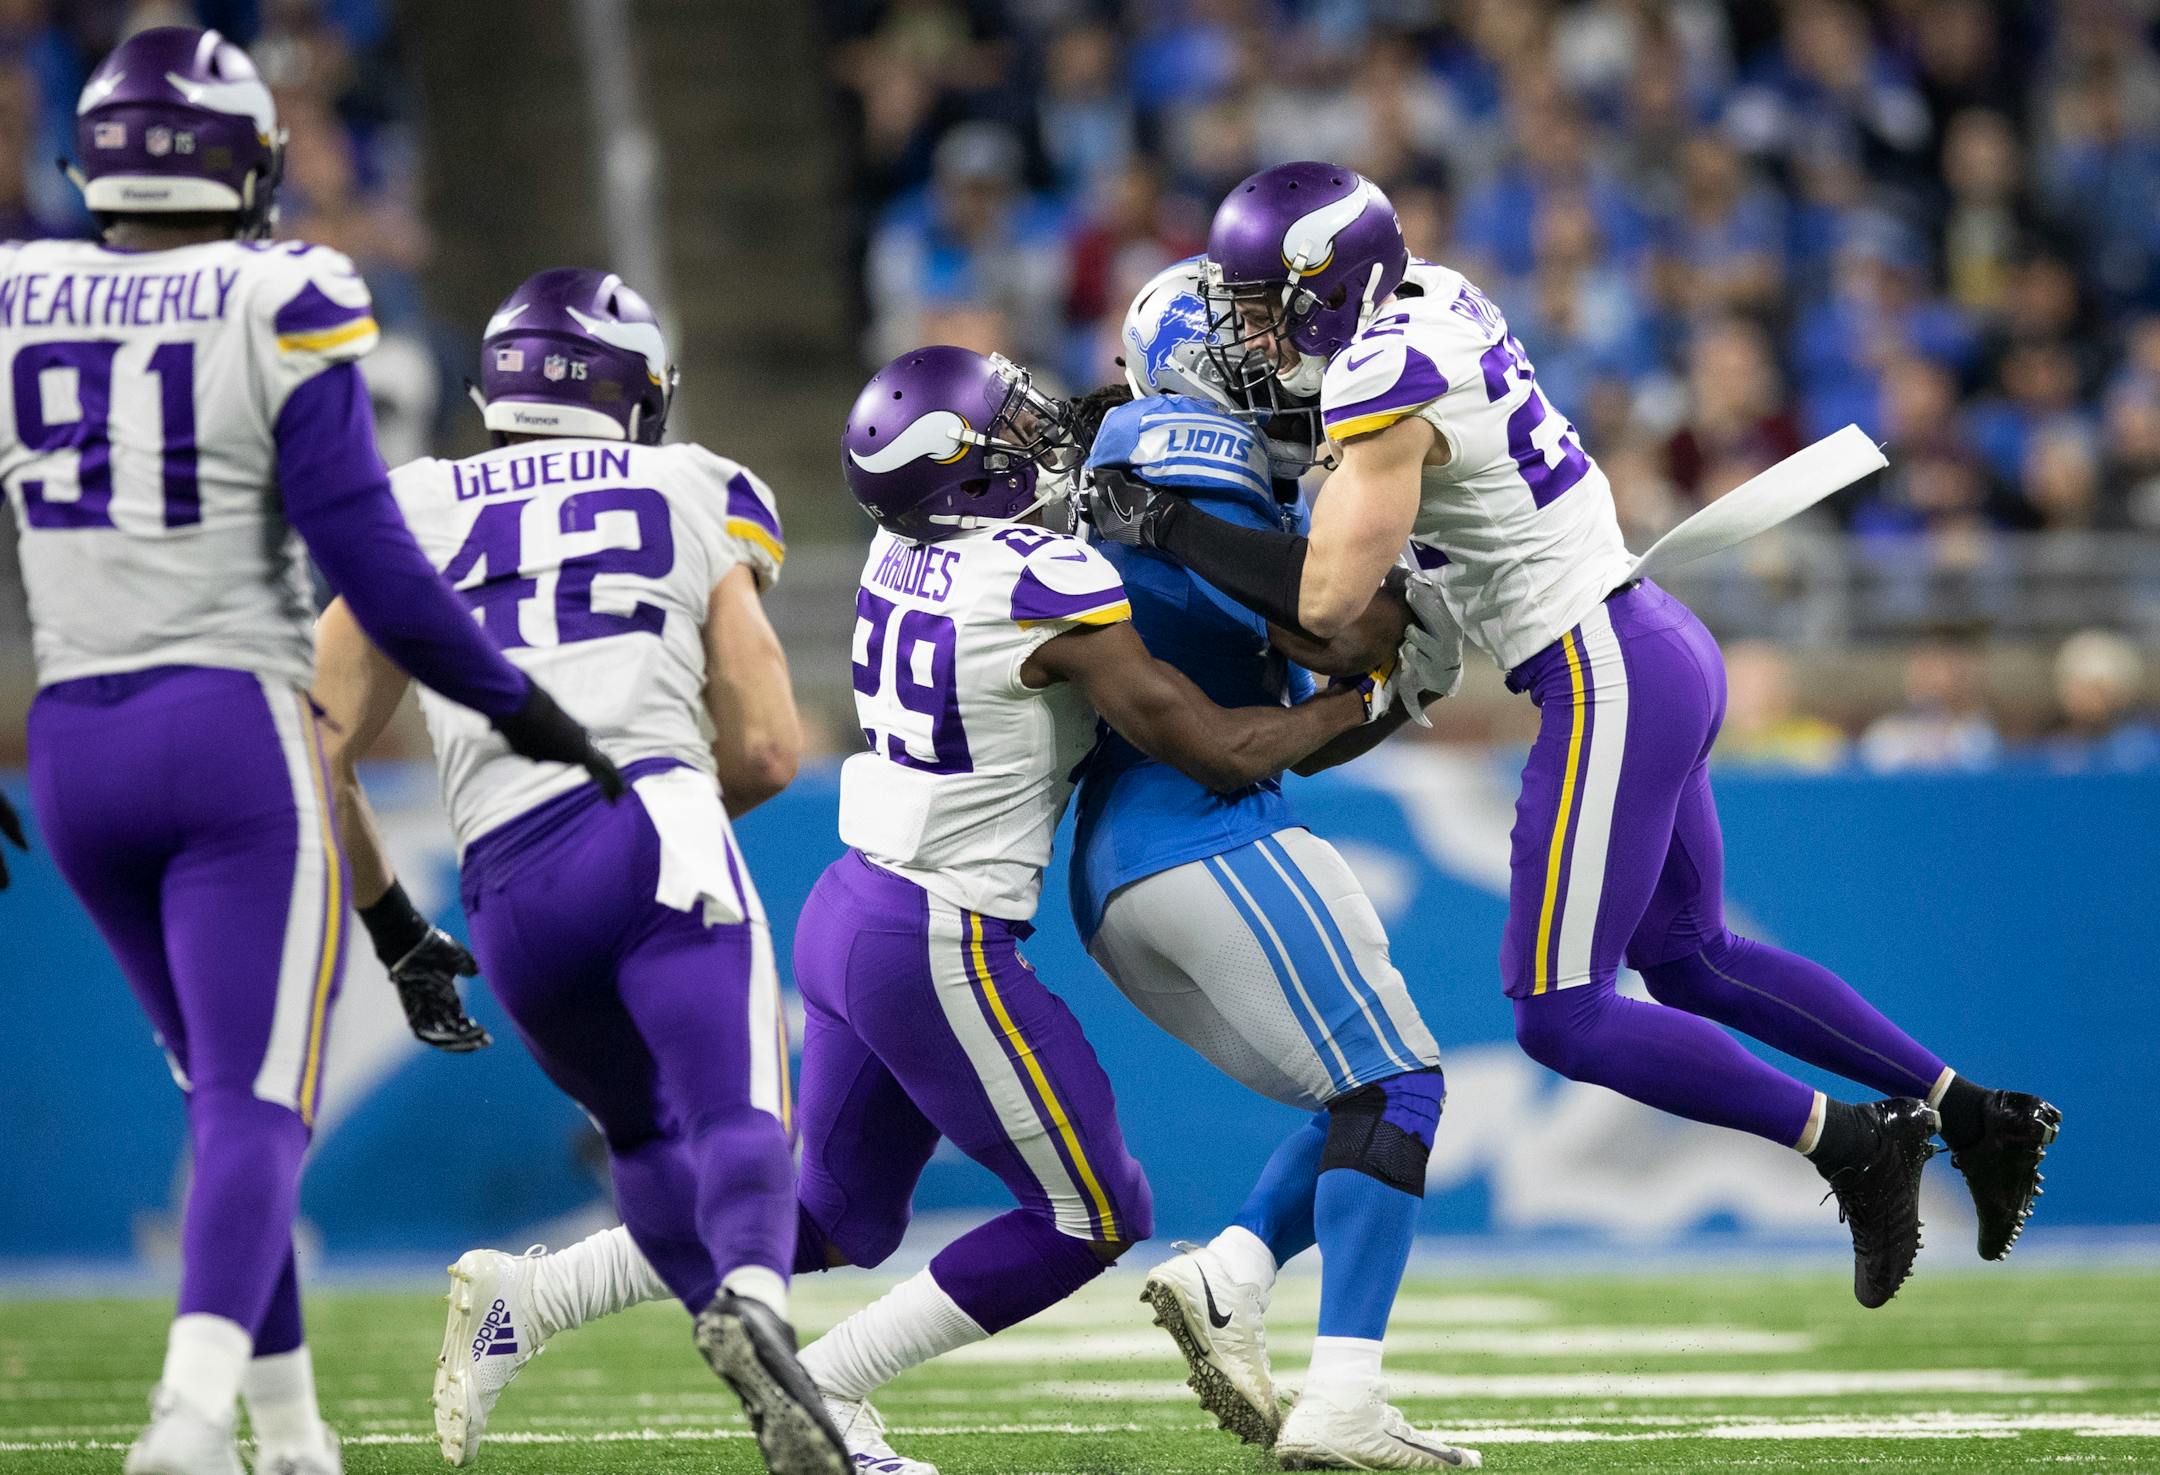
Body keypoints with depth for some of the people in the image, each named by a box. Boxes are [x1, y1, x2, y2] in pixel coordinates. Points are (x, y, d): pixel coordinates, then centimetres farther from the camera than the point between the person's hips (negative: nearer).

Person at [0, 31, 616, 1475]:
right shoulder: (278, 308, -8)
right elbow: (361, 550, -11)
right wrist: (515, 702, 0)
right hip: (234, 733, -5)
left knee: (232, 1087, 20)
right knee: (257, 1106, -7)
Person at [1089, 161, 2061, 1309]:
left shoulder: (1386, 385, -19)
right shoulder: (1432, 300, 8)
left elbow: (1327, 599, -23)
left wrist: (1165, 523, -13)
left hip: (1608, 685, -10)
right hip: (1665, 651, 10)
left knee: (1560, 1015, -5)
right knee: (1688, 963, 22)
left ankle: (1849, 1142, -2)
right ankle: (1974, 1114, 25)